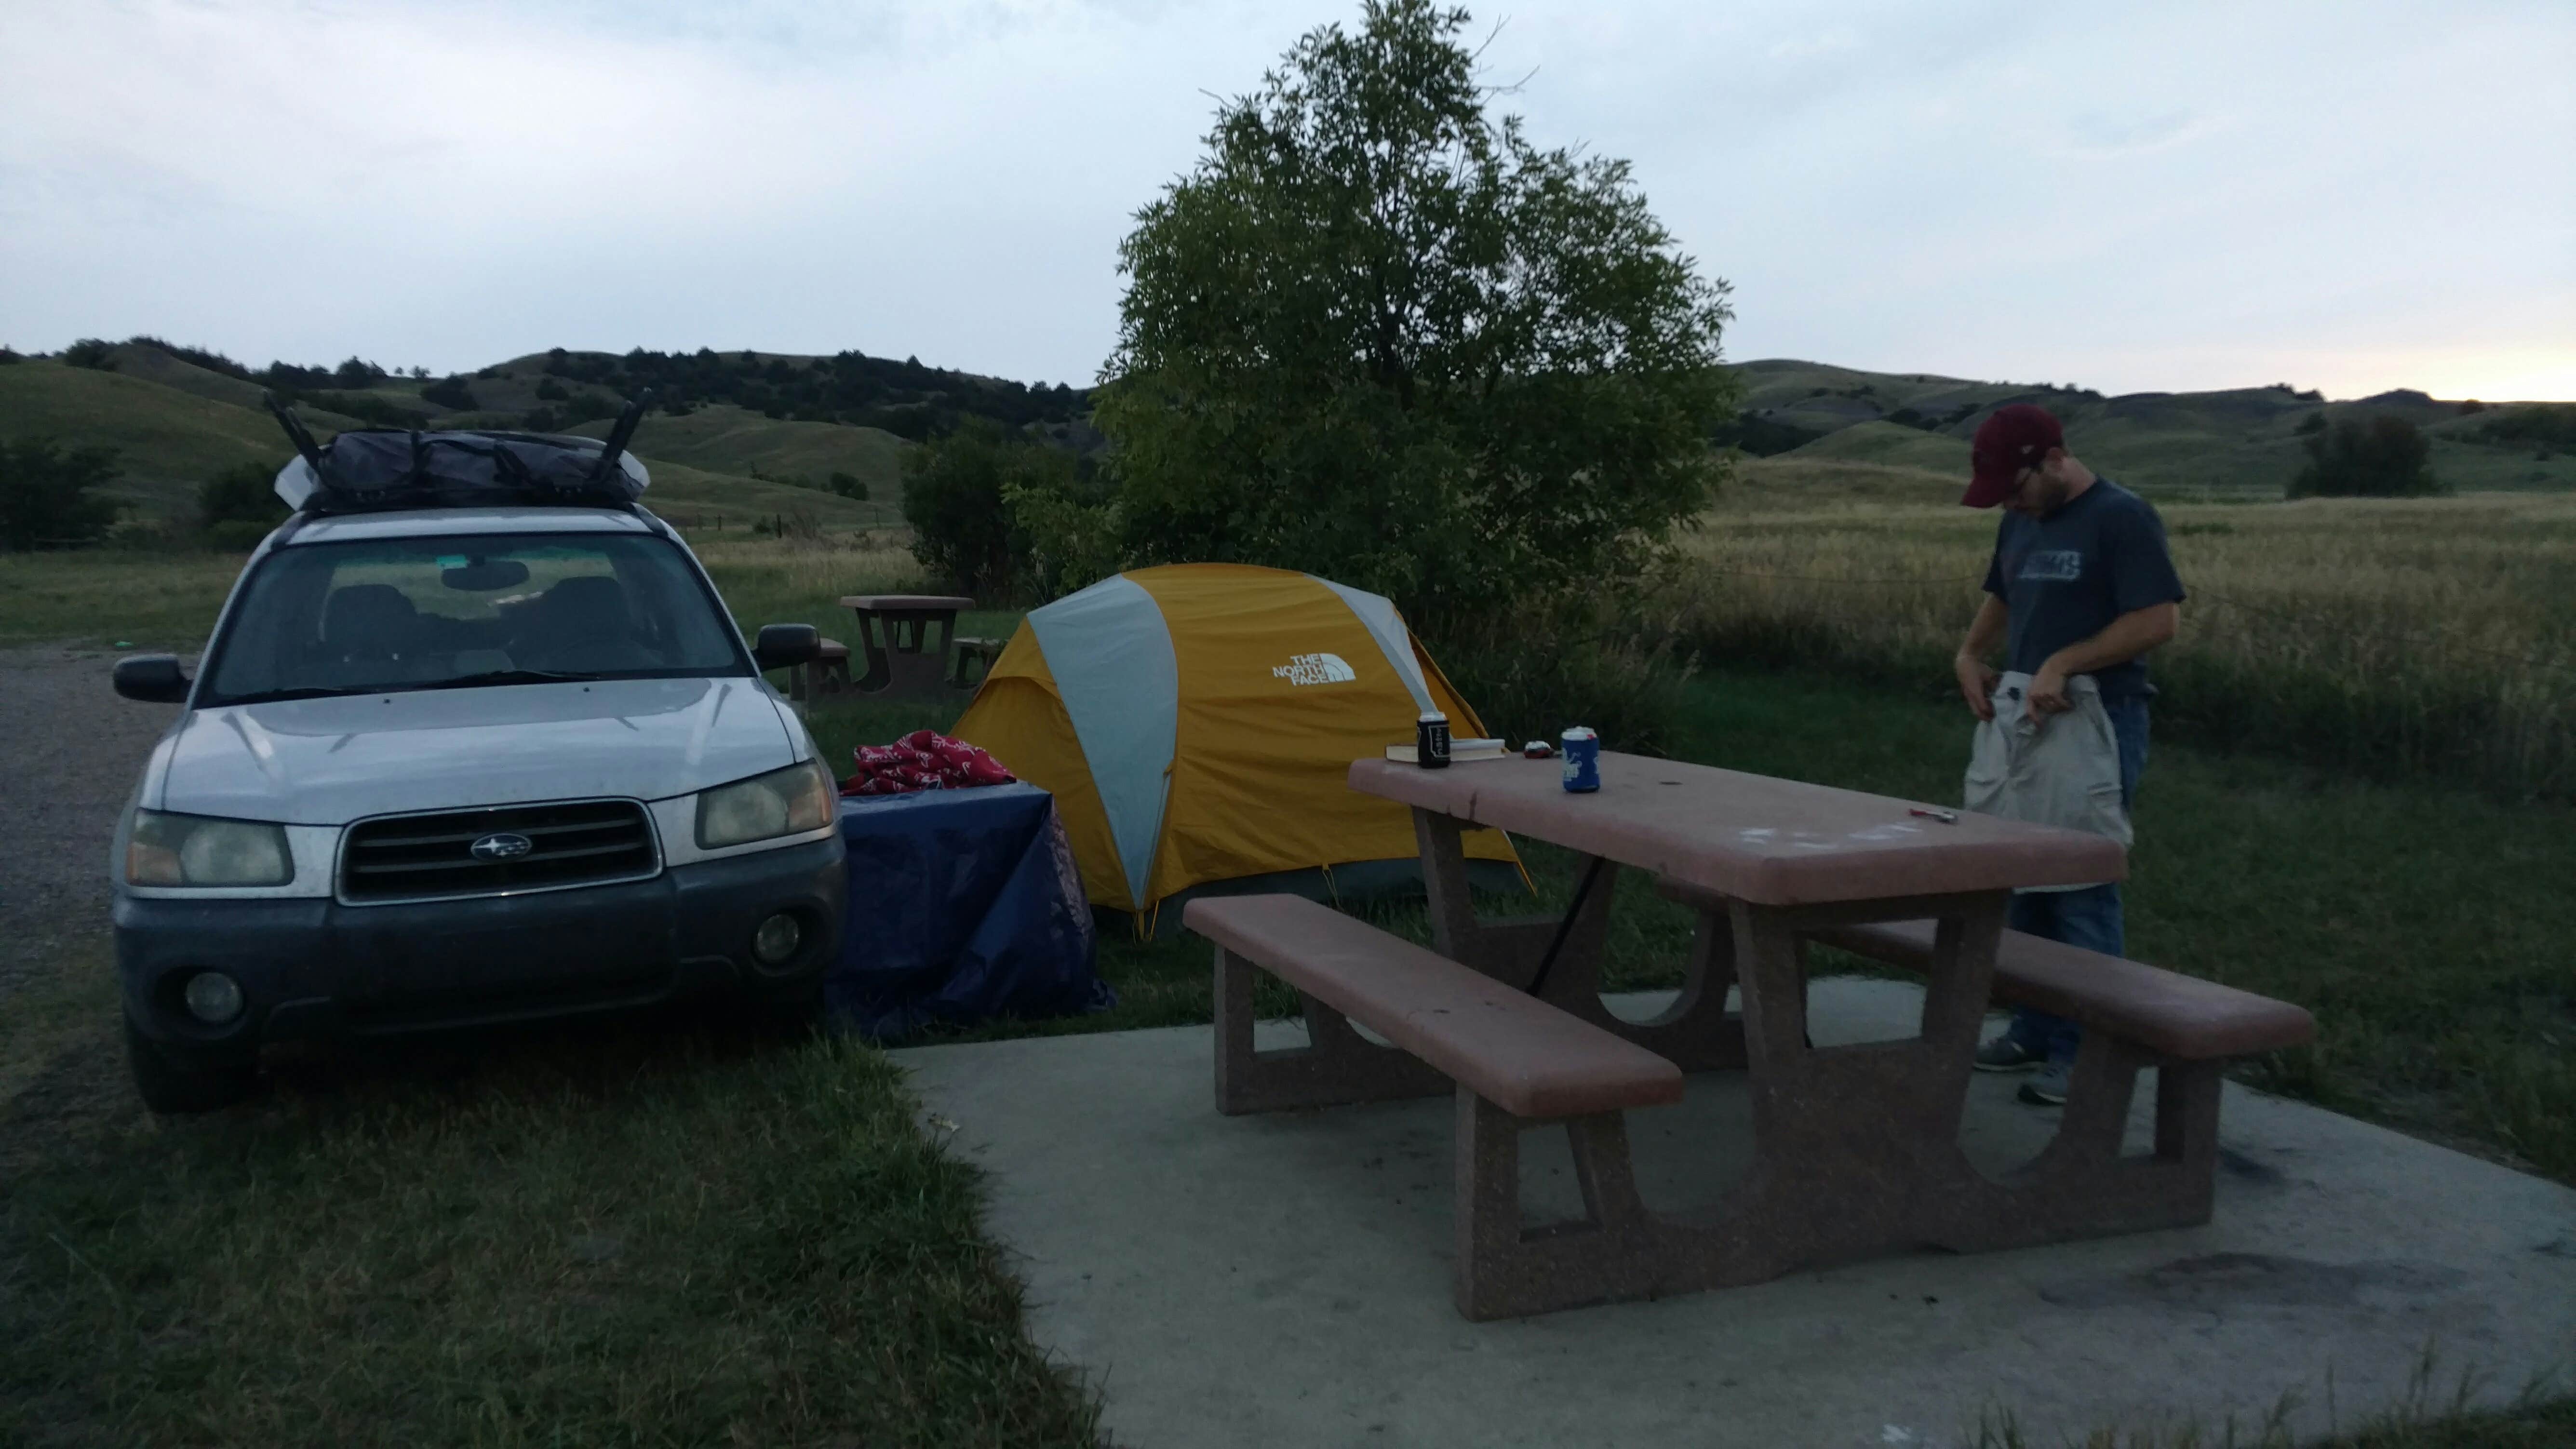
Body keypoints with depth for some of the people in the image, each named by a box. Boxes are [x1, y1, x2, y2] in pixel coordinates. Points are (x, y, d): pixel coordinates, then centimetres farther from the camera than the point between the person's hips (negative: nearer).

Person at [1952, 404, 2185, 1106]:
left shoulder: (2122, 517, -10)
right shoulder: (2020, 523, 14)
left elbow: (2160, 618, -16)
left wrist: (2064, 664, -21)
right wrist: (1970, 654, 7)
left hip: (2096, 724, -8)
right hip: (2024, 722, 8)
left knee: (2083, 889, -5)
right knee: (2026, 882, 11)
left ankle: (2085, 1052, 4)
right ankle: (2035, 1030, 22)